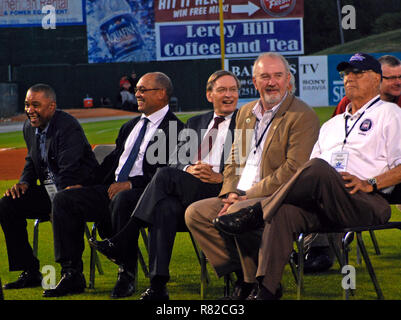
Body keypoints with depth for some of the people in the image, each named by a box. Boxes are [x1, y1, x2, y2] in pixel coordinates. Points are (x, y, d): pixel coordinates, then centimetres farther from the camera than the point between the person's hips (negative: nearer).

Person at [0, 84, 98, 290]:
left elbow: (70, 172, -25)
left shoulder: (68, 127, -19)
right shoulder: (29, 127, 7)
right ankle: (30, 273, -3)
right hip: (50, 190, 8)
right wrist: (24, 183, 1)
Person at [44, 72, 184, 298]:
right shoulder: (130, 127, 24)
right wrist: (84, 185, 9)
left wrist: (130, 184, -22)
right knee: (64, 199, -9)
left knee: (122, 201, -41)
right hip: (112, 189, 8)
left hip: (143, 192, -8)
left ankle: (127, 276, -28)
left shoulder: (175, 129, -3)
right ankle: (72, 275, -11)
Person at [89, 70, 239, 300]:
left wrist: (221, 177, -15)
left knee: (165, 175, -26)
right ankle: (158, 286, -36)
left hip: (221, 192, -4)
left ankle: (124, 243, -23)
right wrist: (189, 169, -8)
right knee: (165, 208, -32)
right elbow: (179, 160, 16)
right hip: (188, 193, 4)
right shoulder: (195, 123, 26)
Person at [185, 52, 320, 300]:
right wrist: (231, 193, -1)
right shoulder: (246, 112, 18)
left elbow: (293, 170, -16)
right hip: (240, 198, 8)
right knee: (195, 213, -10)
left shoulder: (303, 116, -7)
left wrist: (249, 195, -18)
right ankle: (239, 274, -6)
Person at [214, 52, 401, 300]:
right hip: (321, 205, 6)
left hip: (367, 203, -5)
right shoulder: (332, 124, 35)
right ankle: (266, 292, -36)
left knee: (318, 169, -35)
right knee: (283, 212, -28)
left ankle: (256, 213, -27)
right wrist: (296, 182, 5)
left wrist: (370, 183, -14)